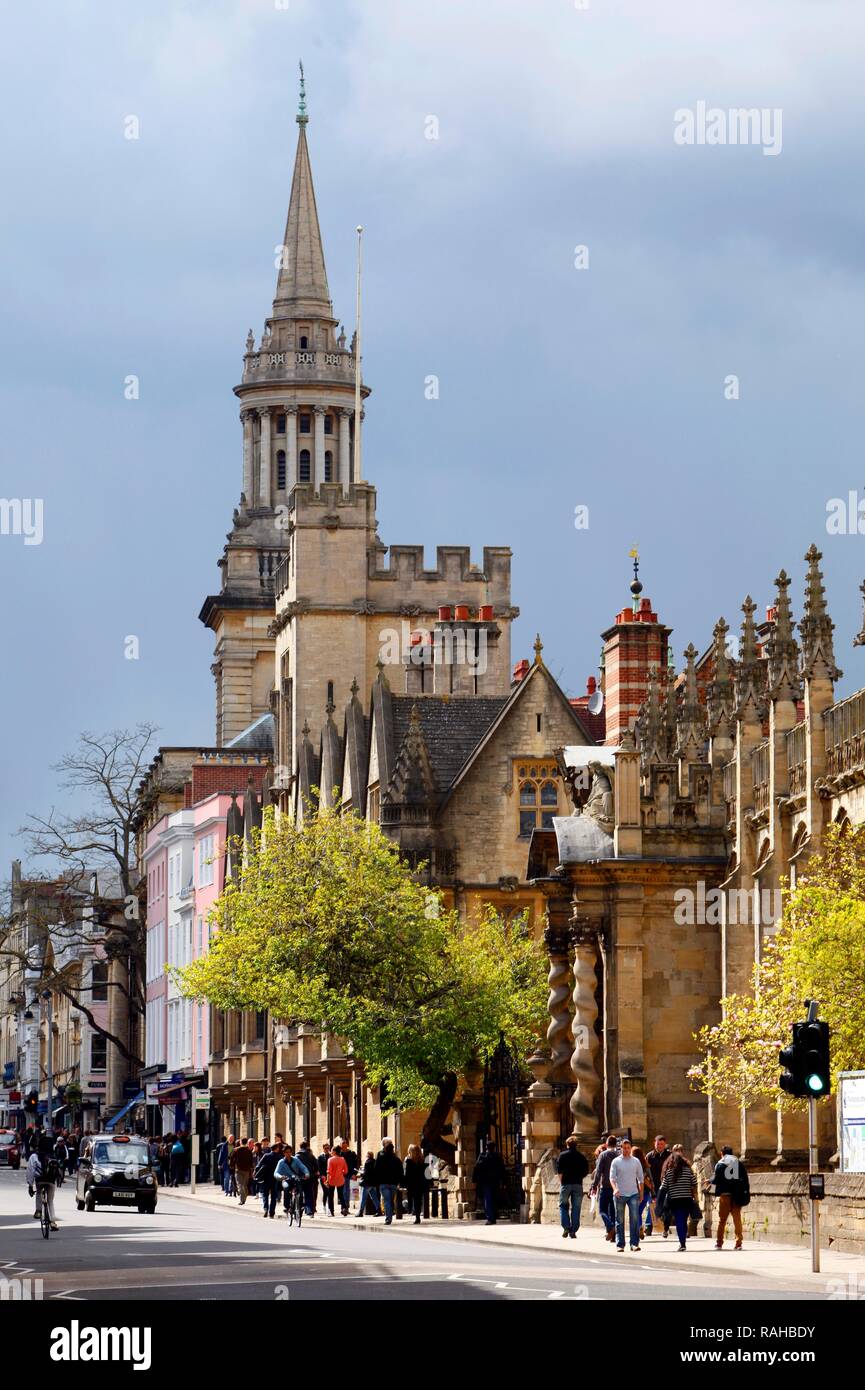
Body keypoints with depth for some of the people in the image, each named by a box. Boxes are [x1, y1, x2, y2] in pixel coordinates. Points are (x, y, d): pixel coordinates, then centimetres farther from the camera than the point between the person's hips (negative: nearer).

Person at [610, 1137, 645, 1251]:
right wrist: (615, 1188, -22)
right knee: (620, 1221, 3)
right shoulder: (616, 1162, 3)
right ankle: (620, 1244, 8)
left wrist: (641, 1193, 12)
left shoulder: (636, 1161, 8)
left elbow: (640, 1178, 14)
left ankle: (634, 1243, -9)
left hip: (633, 1194, 1)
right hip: (620, 1195, -1)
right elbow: (612, 1177, -4)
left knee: (635, 1219, -11)